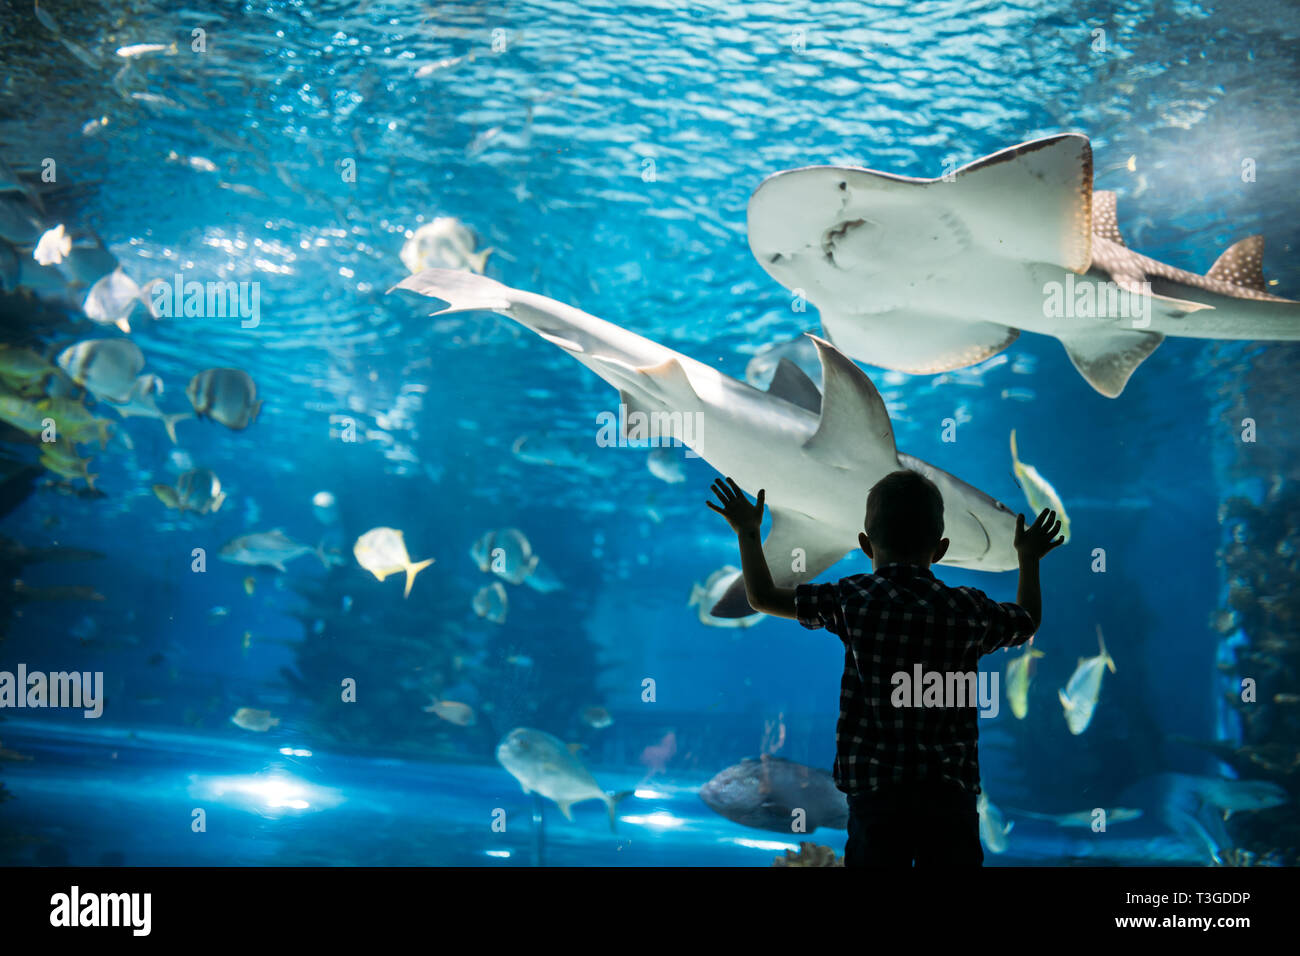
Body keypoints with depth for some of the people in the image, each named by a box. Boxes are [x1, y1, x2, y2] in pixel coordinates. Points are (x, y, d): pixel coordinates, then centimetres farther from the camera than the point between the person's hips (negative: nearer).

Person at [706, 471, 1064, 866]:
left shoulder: (852, 600, -4)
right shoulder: (970, 609, 2)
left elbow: (762, 597, 5)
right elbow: (1028, 621, 23)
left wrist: (748, 532, 21)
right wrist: (1028, 558, 40)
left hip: (875, 792, -1)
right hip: (951, 795, 1)